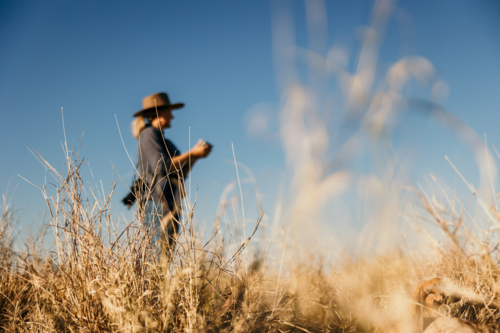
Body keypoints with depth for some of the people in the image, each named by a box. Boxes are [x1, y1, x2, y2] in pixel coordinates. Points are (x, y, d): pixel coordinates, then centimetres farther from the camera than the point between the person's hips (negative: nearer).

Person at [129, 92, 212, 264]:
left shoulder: (161, 138, 25)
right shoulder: (149, 134, -2)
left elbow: (180, 174, 22)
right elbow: (161, 167, -16)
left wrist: (195, 155, 9)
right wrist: (192, 154, -10)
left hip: (171, 204, 9)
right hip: (157, 203, -9)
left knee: (168, 255, 2)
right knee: (162, 255, -15)